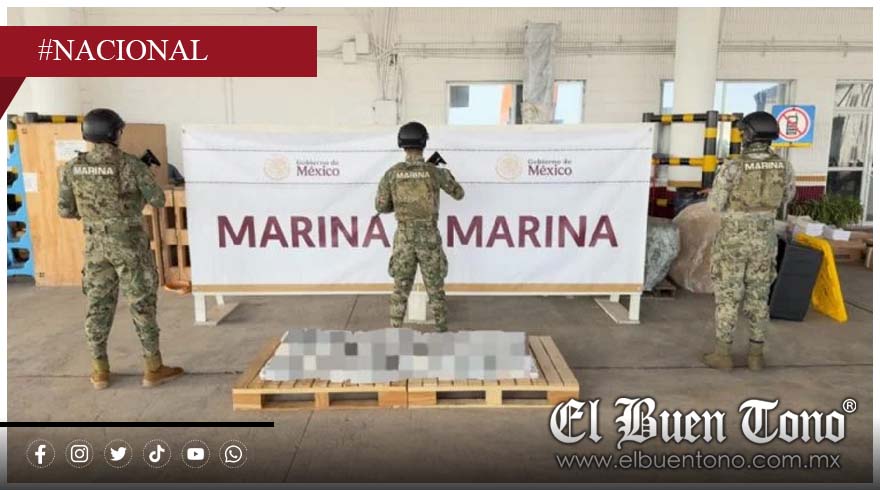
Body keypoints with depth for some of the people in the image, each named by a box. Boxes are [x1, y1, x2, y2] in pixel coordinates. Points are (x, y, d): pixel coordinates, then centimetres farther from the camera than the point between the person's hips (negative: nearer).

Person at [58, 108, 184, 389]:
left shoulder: (72, 168, -1)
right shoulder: (130, 164, -13)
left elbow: (65, 210, 4)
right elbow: (158, 200, -6)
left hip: (95, 245, 4)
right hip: (129, 243, -4)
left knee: (98, 304, 13)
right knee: (142, 304, 4)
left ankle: (100, 371, 20)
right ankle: (153, 368, 9)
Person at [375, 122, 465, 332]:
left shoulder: (392, 173, -5)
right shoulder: (436, 172, -7)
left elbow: (381, 206, 2)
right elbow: (459, 194, 9)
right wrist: (449, 175, 29)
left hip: (404, 238, 1)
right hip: (429, 238, -1)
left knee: (401, 288, 13)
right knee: (435, 287, 14)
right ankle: (441, 328, 22)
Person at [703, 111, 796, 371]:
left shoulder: (731, 168, -18)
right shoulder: (784, 167, -3)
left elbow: (715, 205, -9)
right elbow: (786, 197, 16)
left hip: (733, 239, -4)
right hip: (763, 238, 4)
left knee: (727, 295, 5)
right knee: (757, 296, 14)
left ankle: (723, 354, 9)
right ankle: (756, 355, 18)